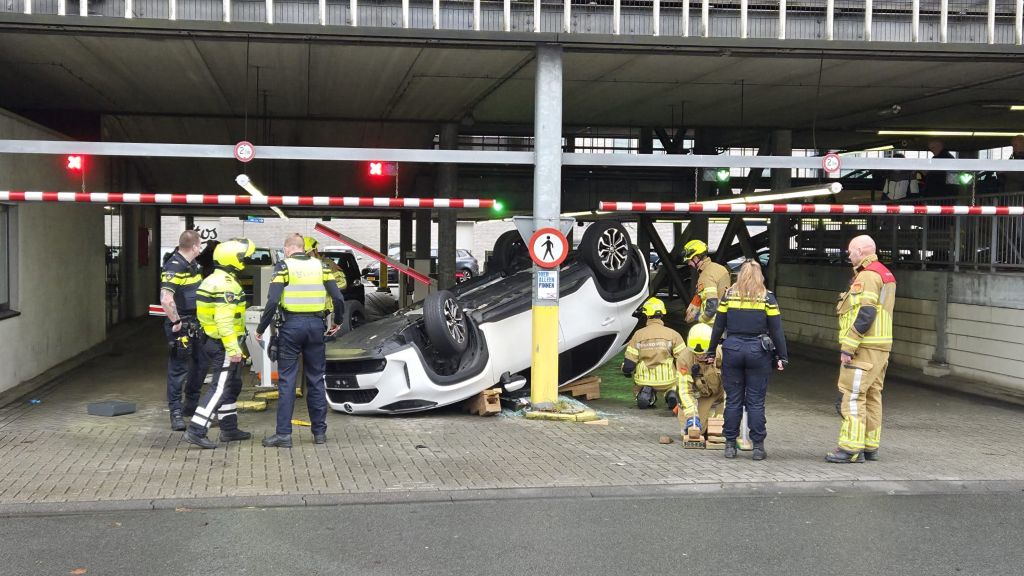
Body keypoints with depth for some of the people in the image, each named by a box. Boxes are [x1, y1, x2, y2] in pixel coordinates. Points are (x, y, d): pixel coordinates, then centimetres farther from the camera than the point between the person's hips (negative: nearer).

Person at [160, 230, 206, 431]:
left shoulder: (193, 264, 10)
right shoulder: (173, 268, -20)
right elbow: (166, 300, -31)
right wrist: (176, 322, -22)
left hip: (196, 322, 9)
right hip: (181, 325, -9)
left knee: (201, 363, 16)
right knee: (179, 368, -2)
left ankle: (191, 405, 30)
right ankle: (176, 411, 6)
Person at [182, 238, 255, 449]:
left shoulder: (212, 281, 14)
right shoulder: (226, 285, -19)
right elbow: (224, 320, -26)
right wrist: (233, 348, -25)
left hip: (212, 341, 10)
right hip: (224, 345, -10)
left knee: (232, 385, 19)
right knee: (220, 388, -8)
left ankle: (229, 429, 26)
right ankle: (195, 431, -10)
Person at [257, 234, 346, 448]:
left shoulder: (283, 266, -3)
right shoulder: (321, 266, 7)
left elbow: (272, 301, -12)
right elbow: (338, 298, 2)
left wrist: (261, 329, -3)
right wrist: (337, 322, 19)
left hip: (291, 326, -3)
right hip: (316, 326, 3)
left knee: (287, 380, 2)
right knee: (316, 380, 12)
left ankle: (283, 434, 0)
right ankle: (319, 432, 16)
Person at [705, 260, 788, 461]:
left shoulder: (729, 295, 4)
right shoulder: (767, 297, 0)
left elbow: (718, 326, 6)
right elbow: (776, 330, -2)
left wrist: (711, 352, 13)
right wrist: (782, 357, 2)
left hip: (732, 350, 1)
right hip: (758, 351, -1)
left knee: (733, 400, 7)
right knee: (756, 402, 3)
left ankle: (730, 445, 10)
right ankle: (758, 446, 4)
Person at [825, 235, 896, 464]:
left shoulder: (867, 276, -14)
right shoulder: (885, 275, 19)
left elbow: (865, 315, -22)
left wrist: (847, 348, -20)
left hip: (864, 349, -10)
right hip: (881, 349, 10)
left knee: (853, 396, -9)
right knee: (872, 397, 13)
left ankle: (851, 448, -10)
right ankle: (870, 447, 18)